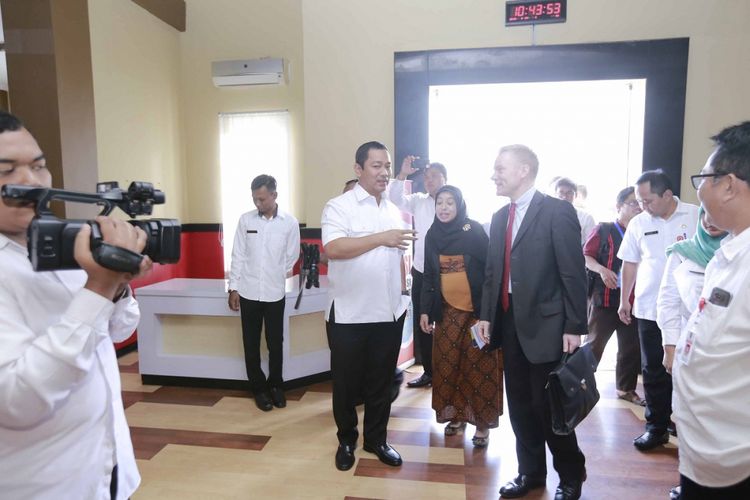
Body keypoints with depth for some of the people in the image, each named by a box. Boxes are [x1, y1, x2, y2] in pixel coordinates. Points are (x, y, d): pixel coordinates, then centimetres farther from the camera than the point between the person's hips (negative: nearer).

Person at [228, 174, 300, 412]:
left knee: (275, 343, 8)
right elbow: (238, 256, 1)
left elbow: (292, 257, 5)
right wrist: (233, 287, 0)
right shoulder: (245, 220, -1)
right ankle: (259, 388, 24)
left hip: (275, 293, -1)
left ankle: (275, 386, 27)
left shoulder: (290, 222, -4)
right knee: (251, 343, 9)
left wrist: (275, 277, 10)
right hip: (248, 292, 1)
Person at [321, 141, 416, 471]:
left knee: (381, 382, 16)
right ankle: (346, 441, 33)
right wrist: (381, 238, -25)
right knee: (346, 383, 12)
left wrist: (403, 298, 14)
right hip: (349, 315, -5)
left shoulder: (394, 211, 11)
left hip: (389, 314, 5)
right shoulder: (339, 206, -8)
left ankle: (376, 439, 35)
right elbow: (333, 248, -25)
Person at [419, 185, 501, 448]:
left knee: (479, 366, 3)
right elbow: (429, 276, 10)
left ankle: (482, 422, 16)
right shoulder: (432, 235, 7)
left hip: (477, 309, -4)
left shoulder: (474, 230, -6)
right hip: (447, 310, 4)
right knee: (447, 364, 7)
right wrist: (425, 310, 5)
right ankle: (456, 415, 25)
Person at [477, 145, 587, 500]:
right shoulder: (499, 217, 10)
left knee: (548, 405, 4)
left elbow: (574, 273, -12)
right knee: (520, 404, 14)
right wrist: (486, 315, 9)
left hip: (546, 324, -6)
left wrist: (574, 327, -14)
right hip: (509, 322, 6)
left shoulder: (557, 211, -9)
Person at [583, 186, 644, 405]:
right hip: (604, 298, -5)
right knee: (595, 343, 4)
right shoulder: (603, 230, -4)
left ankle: (626, 388, 26)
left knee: (631, 346, 11)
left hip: (632, 300, 5)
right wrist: (601, 269, -22)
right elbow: (585, 255, -6)